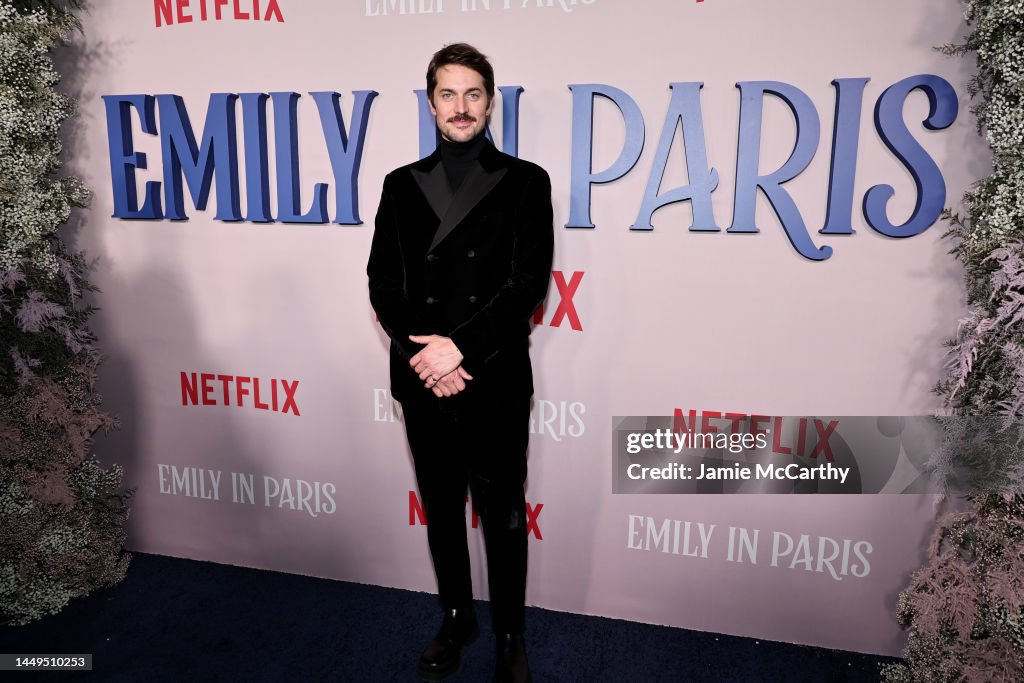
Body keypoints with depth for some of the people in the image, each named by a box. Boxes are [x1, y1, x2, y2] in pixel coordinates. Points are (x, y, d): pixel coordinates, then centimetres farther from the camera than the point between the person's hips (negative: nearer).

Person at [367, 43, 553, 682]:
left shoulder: (525, 182, -1)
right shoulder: (402, 185, 8)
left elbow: (529, 285, -10)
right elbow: (383, 283, 2)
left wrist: (460, 347, -17)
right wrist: (424, 354, -12)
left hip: (497, 384, -3)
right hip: (423, 384, 3)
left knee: (504, 517, 10)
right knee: (441, 510, 18)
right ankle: (457, 618, 39)